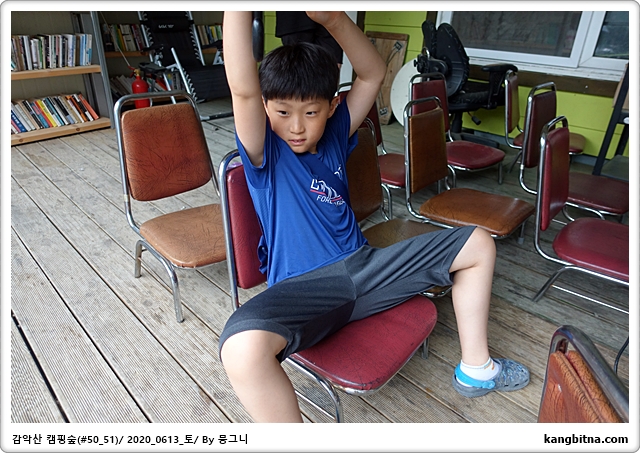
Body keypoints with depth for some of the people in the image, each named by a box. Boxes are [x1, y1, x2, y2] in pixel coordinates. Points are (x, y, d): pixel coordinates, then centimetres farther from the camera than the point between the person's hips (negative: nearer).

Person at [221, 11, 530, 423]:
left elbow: (373, 74, 5)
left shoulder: (335, 137, 8)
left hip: (362, 266, 6)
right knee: (242, 348, -40)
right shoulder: (265, 154, -6)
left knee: (478, 243, 6)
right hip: (303, 287, -5)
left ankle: (476, 368, 17)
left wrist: (335, 20, -10)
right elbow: (242, 89, -25)